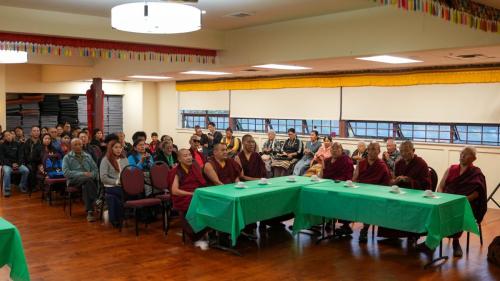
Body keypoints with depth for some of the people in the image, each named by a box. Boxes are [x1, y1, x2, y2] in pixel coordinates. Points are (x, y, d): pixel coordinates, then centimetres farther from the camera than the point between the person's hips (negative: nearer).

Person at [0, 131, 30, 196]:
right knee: (7, 172, -35)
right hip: (7, 164, -3)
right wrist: (11, 164, -15)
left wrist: (18, 164, -10)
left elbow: (20, 155, 7)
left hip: (17, 164, 3)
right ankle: (6, 190, -22)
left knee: (26, 170, -23)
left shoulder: (17, 144, 9)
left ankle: (22, 186, -3)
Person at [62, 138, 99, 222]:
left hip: (87, 179, 3)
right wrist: (82, 174, -14)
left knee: (86, 186, -36)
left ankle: (89, 212, -37)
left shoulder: (88, 156, 23)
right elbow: (66, 173, -4)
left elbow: (95, 169, 18)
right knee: (88, 180, -37)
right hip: (74, 180, -3)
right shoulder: (67, 157, 11)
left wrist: (92, 174, -7)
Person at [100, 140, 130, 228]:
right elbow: (103, 178, -6)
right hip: (111, 187, -5)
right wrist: (117, 182, -13)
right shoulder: (106, 160, 2)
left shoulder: (124, 159, 19)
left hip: (124, 186, 5)